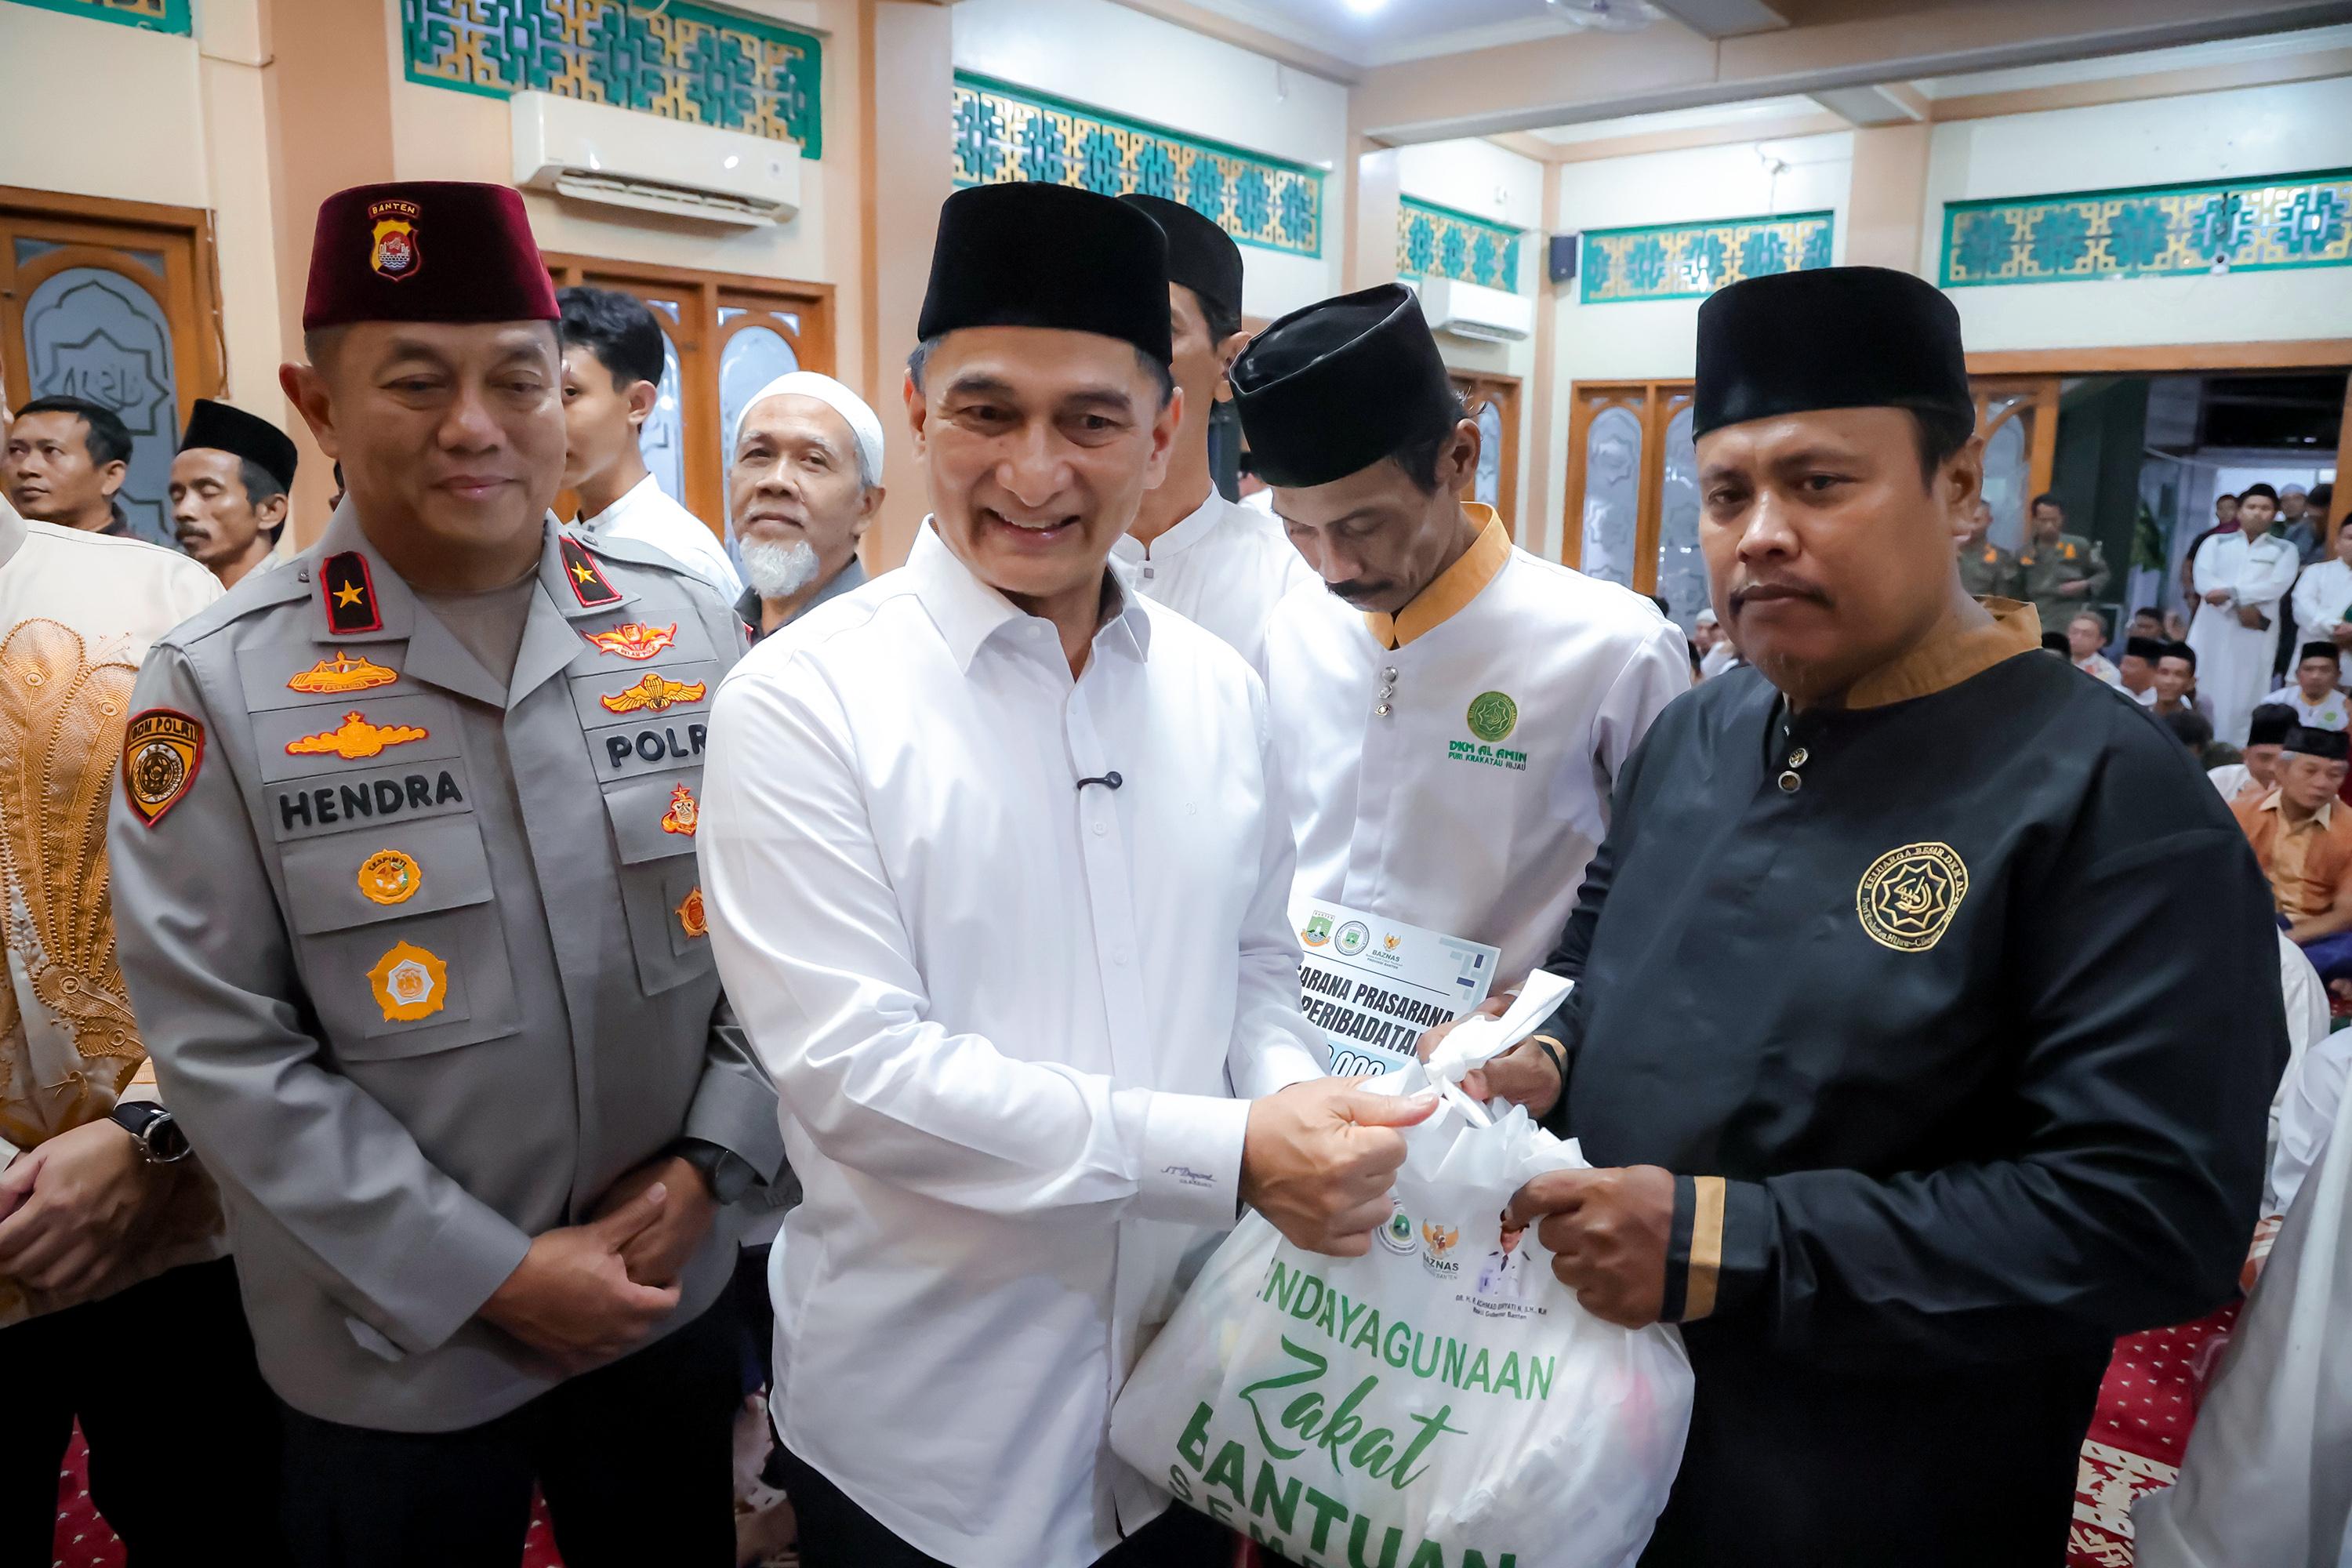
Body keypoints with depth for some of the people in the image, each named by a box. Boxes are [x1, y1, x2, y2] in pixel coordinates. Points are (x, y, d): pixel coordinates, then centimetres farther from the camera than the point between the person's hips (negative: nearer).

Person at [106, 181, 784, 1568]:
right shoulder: (223, 685, -10)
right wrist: (489, 1273, -14)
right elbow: (225, 1051, -12)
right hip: (392, 1353, -2)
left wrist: (707, 1163, -8)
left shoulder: (689, 625, -3)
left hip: (671, 1296, 3)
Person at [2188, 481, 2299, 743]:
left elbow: (2277, 586, -6)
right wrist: (2239, 608, -14)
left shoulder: (2284, 550, 11)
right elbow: (2204, 580, -3)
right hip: (2214, 628, 1)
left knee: (2243, 696, -4)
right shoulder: (2215, 542, 13)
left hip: (2255, 634, -1)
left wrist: (2231, 593, -16)